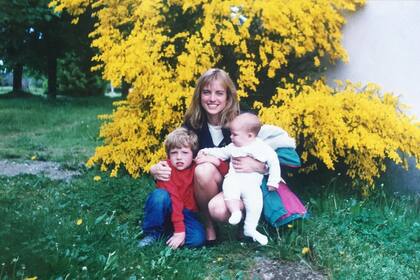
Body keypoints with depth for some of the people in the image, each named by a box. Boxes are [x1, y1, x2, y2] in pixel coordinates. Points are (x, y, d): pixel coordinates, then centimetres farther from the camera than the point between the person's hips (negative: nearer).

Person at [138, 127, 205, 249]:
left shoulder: (197, 168, -7)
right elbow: (173, 200, -24)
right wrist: (179, 229, -29)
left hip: (187, 213, 2)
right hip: (166, 211, -2)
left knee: (198, 238, -27)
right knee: (160, 194, -34)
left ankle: (167, 231, -3)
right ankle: (153, 233, -13)